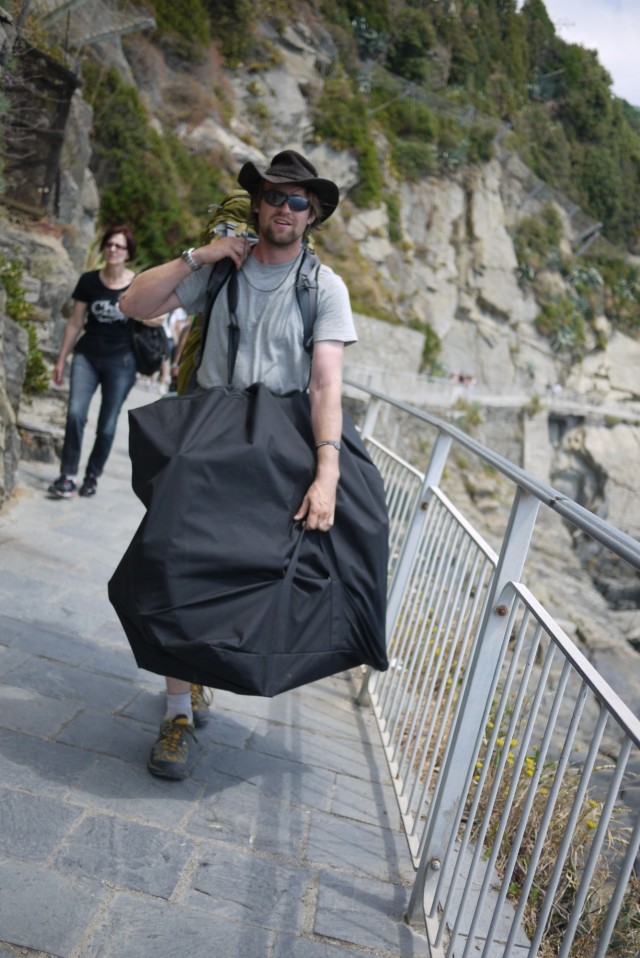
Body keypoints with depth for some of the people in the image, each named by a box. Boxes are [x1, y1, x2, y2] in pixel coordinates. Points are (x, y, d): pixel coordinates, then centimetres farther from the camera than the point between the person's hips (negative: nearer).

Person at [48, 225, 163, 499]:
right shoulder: (89, 281, -1)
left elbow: (154, 320, 0)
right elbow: (75, 323, 7)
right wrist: (61, 360, 8)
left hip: (121, 361, -1)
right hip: (87, 356, 1)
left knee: (107, 424, 5)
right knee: (75, 413, -16)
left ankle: (93, 475, 21)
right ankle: (67, 475, -9)